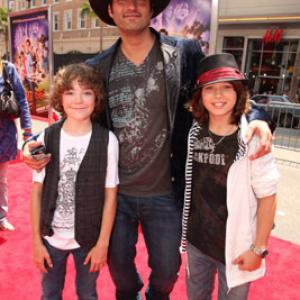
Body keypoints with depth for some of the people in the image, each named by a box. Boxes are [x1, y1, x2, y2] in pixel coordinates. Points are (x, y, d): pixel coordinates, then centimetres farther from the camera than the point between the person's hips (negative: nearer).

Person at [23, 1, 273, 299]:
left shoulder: (185, 53, -6)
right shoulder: (98, 67, -1)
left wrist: (254, 117, -20)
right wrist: (37, 141, -12)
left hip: (165, 192, -1)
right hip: (115, 192, 2)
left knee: (167, 269, 19)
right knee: (119, 265, 23)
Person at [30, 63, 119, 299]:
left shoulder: (108, 140, -14)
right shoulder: (47, 138, -9)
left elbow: (110, 195, -8)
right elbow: (37, 191, -3)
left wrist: (103, 243, -6)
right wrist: (36, 239, -1)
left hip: (89, 237, -1)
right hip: (51, 237, 2)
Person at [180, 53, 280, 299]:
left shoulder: (252, 139, -16)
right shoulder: (194, 134, -4)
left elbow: (267, 197, -13)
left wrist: (258, 248, -11)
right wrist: (183, 230, 9)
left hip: (236, 246, -4)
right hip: (196, 240, 4)